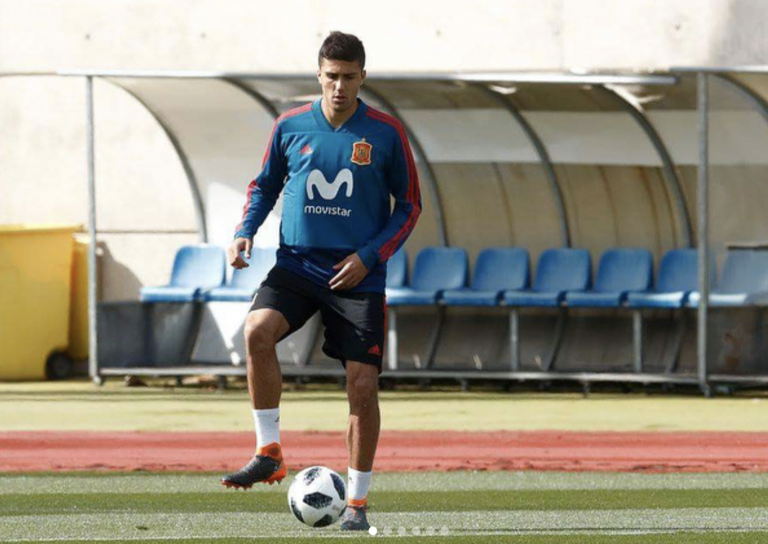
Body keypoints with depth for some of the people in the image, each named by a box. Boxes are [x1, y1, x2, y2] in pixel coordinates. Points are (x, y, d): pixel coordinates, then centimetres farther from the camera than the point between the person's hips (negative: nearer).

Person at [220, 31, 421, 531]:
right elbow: (265, 186, 16)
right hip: (297, 266, 1)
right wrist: (246, 232, -2)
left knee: (363, 387, -5)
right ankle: (269, 453, -16)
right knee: (258, 330, -27)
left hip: (357, 277, -1)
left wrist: (370, 256, -9)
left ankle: (357, 501, 9)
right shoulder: (291, 127, 3)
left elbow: (409, 205, 4)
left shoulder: (385, 133, -3)